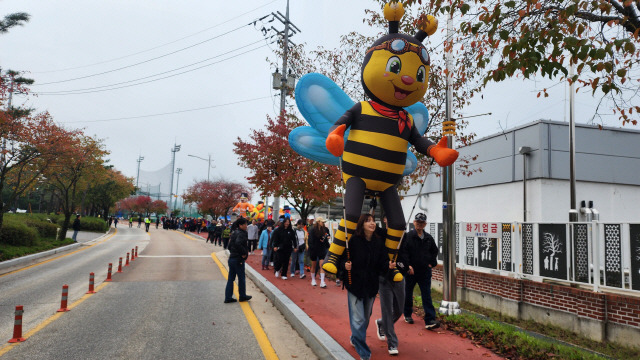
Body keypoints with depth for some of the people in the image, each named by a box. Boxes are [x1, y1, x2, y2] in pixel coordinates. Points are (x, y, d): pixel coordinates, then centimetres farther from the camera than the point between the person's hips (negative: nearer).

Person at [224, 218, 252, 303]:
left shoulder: (234, 233, 13)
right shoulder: (241, 234, -16)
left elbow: (230, 245, 18)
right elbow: (238, 244, -34)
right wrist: (244, 253, -23)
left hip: (231, 258, 9)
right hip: (238, 260, -9)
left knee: (230, 278, 11)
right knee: (241, 278, 7)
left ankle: (228, 297, 15)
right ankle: (242, 296, 20)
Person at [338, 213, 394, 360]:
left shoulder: (379, 242, 0)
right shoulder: (353, 240, -13)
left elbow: (382, 261, -1)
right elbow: (341, 258, -7)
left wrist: (388, 265, -21)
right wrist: (345, 265, -27)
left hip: (371, 286, 5)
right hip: (355, 284, -5)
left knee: (366, 317, 20)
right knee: (358, 319, -5)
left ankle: (355, 339, 46)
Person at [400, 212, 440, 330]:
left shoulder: (429, 238, 8)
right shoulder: (408, 236, -6)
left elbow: (435, 251, 22)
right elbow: (403, 252, -12)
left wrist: (432, 263, 11)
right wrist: (408, 266, -17)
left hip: (425, 271, 3)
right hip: (410, 271, -2)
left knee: (427, 296, -3)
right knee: (408, 294, 13)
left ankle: (430, 320, -6)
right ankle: (407, 315, 33)